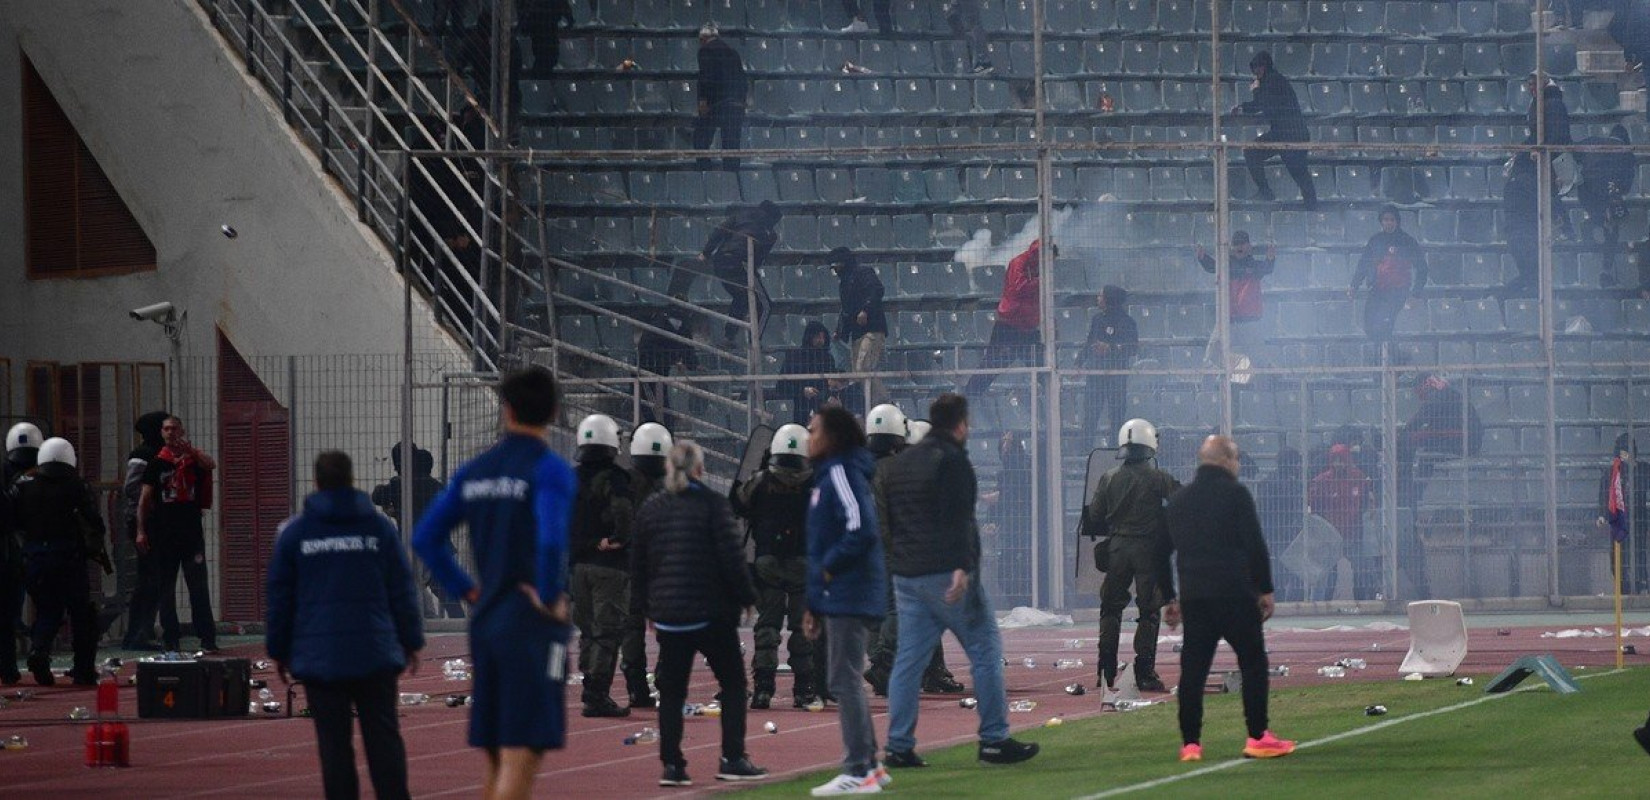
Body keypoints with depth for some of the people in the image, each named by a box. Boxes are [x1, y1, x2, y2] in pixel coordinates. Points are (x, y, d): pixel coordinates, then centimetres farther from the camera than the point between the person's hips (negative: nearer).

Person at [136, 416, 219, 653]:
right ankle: (170, 637, 10)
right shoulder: (156, 464, 8)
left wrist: (188, 449, -28)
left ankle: (207, 638, -3)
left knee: (198, 586, -4)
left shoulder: (194, 459, 6)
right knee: (164, 588, 4)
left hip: (191, 531, -2)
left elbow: (211, 465, -18)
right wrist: (141, 531, -1)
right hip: (164, 533, 2)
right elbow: (145, 499, 6)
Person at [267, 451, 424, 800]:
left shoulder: (293, 532, 3)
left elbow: (279, 597, 6)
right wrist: (411, 642, 13)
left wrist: (279, 650, 13)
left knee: (334, 743, 2)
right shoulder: (379, 527, 4)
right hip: (376, 653, 1)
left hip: (319, 656, 0)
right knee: (384, 737, 4)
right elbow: (403, 591, 6)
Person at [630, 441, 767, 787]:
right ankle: (732, 759, 2)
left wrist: (643, 607, 18)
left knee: (671, 690, 8)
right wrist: (746, 596, 0)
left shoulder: (649, 510, 7)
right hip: (711, 613, -4)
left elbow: (638, 563, 10)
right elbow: (731, 556, -11)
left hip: (667, 614, 4)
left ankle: (671, 765, 3)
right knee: (733, 683, 8)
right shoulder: (712, 504, -7)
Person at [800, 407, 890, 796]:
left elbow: (861, 530, -27)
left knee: (844, 680, -9)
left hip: (847, 596, -10)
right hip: (837, 597, 10)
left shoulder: (841, 474, -14)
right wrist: (815, 604, 19)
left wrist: (829, 567, -15)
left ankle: (858, 772, -9)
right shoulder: (829, 474, 17)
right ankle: (869, 764, 22)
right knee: (846, 680, 15)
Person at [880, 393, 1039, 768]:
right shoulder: (951, 460, -8)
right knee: (985, 649, -1)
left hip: (906, 576, 8)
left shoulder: (899, 464, 18)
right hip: (945, 574, -8)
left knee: (909, 657, 7)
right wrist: (962, 567, -24)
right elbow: (958, 521, -18)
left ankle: (899, 746, 2)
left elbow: (888, 522, 22)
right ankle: (994, 739, -3)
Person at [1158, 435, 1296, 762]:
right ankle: (1258, 738, -2)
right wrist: (1265, 589, -2)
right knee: (1253, 662, 2)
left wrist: (1169, 597, 24)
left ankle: (1190, 743, 1)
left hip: (1192, 598, 5)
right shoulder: (1235, 494, -3)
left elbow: (1160, 551, 18)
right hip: (1235, 596, -5)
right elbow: (1255, 546, -9)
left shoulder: (1178, 499, 15)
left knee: (1193, 668, 5)